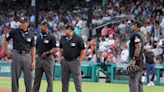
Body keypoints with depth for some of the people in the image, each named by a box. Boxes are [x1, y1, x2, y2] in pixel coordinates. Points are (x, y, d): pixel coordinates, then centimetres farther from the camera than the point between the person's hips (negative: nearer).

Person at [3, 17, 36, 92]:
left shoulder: (31, 34, 3)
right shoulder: (14, 32, -1)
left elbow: (33, 48, 5)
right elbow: (6, 39, 12)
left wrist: (33, 61, -1)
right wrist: (5, 51, 7)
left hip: (27, 56, 1)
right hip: (16, 55, -1)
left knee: (28, 78, 3)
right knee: (15, 77, 2)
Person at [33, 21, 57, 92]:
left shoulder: (51, 37, -7)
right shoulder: (38, 37, 13)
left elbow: (55, 49, -11)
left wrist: (47, 53, -21)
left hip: (48, 59, -6)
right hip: (39, 59, 6)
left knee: (49, 79, 1)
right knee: (37, 79, 8)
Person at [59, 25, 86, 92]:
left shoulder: (78, 39, -9)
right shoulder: (63, 39, 7)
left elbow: (83, 51, -7)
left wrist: (79, 61, -9)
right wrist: (61, 58, 11)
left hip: (74, 62, -5)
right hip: (65, 61, 5)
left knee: (77, 80, -3)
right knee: (64, 80, 9)